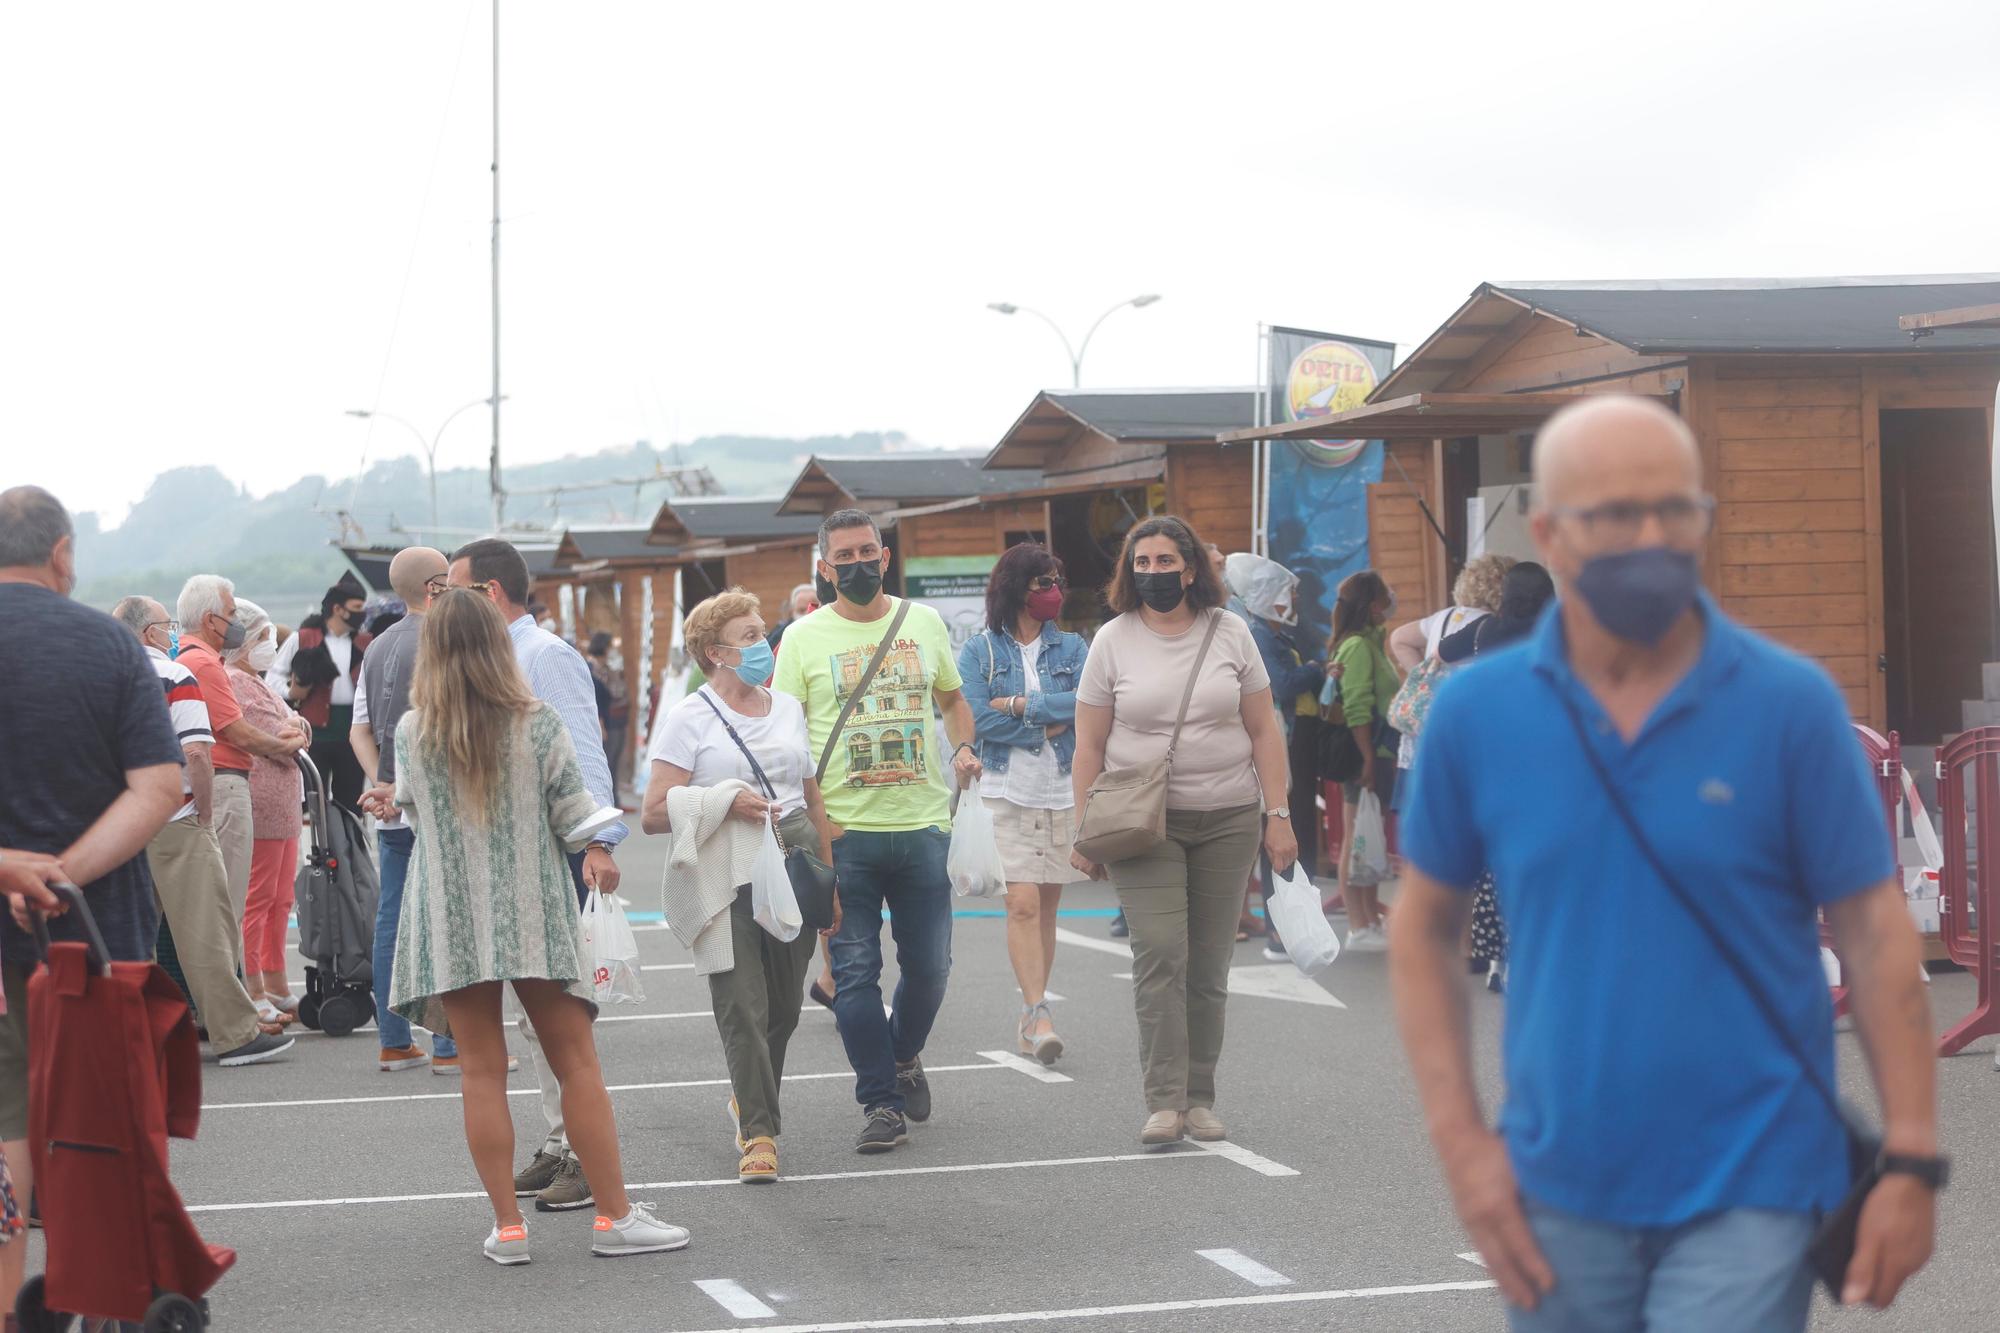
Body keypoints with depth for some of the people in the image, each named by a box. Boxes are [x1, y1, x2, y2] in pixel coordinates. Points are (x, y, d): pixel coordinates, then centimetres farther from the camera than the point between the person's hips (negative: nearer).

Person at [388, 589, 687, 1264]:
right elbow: (577, 820, -5)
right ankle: (615, 1216, 10)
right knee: (577, 1062, 6)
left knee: (482, 1070, 6)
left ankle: (508, 1226, 6)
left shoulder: (412, 733, -4)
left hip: (451, 921, 1)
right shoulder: (539, 725, -8)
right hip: (535, 914, -1)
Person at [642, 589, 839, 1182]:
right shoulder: (689, 718, -1)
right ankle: (759, 1134, -6)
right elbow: (654, 814, -5)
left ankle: (748, 1097, 33)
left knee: (785, 1005, 8)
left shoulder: (788, 708, 15)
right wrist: (725, 801, -16)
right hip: (726, 878, -5)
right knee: (742, 1006, -10)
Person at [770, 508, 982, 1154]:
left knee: (929, 965, 8)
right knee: (856, 971, -3)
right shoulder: (804, 637, 1)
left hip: (923, 824, 2)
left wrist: (964, 748, 3)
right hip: (844, 830, -2)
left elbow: (952, 696, 23)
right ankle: (881, 1102, 4)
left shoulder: (925, 623, 9)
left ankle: (902, 1057, 36)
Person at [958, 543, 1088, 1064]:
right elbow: (975, 718, -10)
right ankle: (1038, 1015, -16)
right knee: (1022, 902, -13)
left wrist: (1020, 705, -12)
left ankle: (1032, 1014, 14)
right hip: (1005, 791, -3)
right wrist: (1047, 729, -9)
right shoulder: (980, 650, 2)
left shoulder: (1071, 647, 9)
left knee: (1046, 905, 6)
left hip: (1064, 791, 3)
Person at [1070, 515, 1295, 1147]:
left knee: (1209, 965, 3)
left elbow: (1263, 731, 8)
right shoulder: (1113, 641, 3)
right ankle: (1164, 1101, -15)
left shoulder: (1229, 633, 6)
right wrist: (1086, 831, 0)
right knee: (1160, 954, -14)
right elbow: (1090, 745, 5)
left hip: (1227, 820, 2)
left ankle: (1200, 1099, 11)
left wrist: (1278, 815, 2)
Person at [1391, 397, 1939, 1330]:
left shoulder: (1791, 704, -6)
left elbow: (1873, 931, -3)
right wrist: (1460, 1141, 0)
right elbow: (1424, 929, 8)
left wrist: (1911, 1161, -8)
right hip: (1560, 1199, 3)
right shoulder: (1475, 713, -1)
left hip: (1748, 1192, -3)